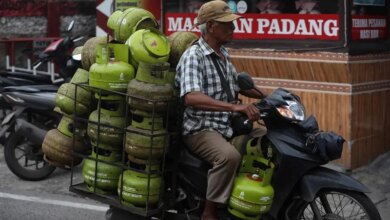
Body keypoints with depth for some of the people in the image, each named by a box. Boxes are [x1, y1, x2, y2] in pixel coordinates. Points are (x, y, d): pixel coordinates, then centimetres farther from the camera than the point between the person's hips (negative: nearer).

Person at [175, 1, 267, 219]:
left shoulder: (223, 54, 11)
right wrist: (235, 106, -41)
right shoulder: (193, 56, -16)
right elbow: (191, 98, -32)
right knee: (230, 156, -34)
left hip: (227, 125, 9)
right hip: (201, 129, -9)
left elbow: (237, 84, 27)